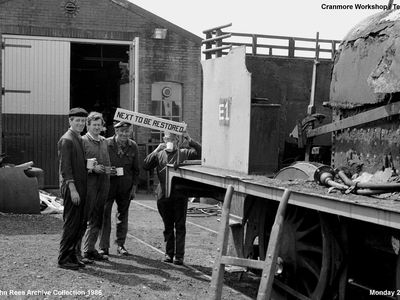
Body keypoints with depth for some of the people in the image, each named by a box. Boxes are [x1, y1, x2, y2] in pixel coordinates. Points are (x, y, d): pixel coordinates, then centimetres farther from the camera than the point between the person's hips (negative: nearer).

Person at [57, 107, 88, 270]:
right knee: (71, 224, -5)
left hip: (81, 187, 9)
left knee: (79, 224, 11)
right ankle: (63, 258, 3)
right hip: (71, 188, -9)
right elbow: (65, 167, -17)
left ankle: (72, 255, 19)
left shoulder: (80, 139, 17)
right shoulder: (66, 140, -12)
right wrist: (72, 189, -20)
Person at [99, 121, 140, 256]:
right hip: (108, 184, -2)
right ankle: (103, 247, 6)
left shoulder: (133, 147, 3)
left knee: (123, 215, 9)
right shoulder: (106, 144, -6)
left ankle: (120, 245, 21)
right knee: (105, 214, -2)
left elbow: (136, 169, 9)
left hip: (125, 187, 3)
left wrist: (134, 186, 4)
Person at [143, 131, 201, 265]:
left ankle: (179, 255, 3)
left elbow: (200, 152, -7)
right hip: (163, 195, 2)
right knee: (168, 226, 11)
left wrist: (189, 140, -12)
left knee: (180, 226, -1)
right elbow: (146, 166, -1)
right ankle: (169, 253, 20)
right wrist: (156, 150, -8)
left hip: (180, 195, -2)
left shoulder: (184, 153, 6)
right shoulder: (159, 155, 11)